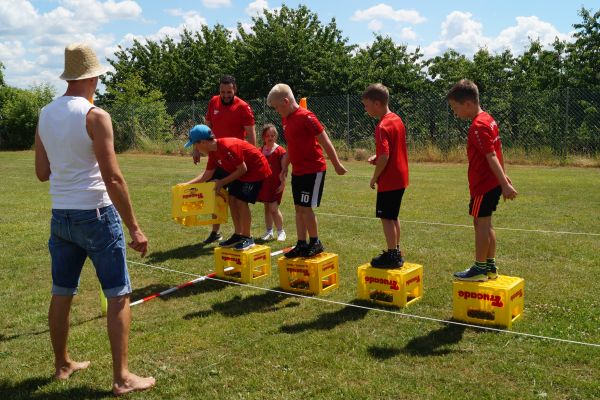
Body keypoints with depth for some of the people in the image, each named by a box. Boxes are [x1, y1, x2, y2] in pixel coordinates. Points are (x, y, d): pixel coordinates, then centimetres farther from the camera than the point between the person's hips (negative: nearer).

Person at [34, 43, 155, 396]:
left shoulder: (45, 115, 7)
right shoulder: (95, 116, -13)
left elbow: (42, 172, 12)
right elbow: (113, 178, -18)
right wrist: (134, 227, -15)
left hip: (60, 216, 7)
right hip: (96, 214, -7)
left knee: (62, 292, 17)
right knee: (119, 295, 1)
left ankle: (63, 364, 32)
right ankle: (122, 378, 3)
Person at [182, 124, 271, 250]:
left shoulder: (228, 147, -30)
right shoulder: (213, 151, -1)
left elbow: (242, 169, -23)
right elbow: (207, 174, 9)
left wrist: (222, 182, -18)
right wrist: (188, 184, 3)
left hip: (256, 170, -9)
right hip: (242, 173, 9)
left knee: (241, 201, -14)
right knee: (232, 199, 4)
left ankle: (247, 238, -2)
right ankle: (238, 235, 14)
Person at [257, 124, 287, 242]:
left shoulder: (280, 151, -8)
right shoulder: (260, 151, 8)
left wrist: (282, 184, -12)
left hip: (275, 184, -5)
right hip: (264, 183, 5)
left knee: (273, 208, -7)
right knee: (266, 207, 11)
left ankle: (281, 232, 7)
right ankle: (269, 232, 20)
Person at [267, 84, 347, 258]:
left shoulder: (306, 117, -17)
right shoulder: (285, 119, 9)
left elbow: (325, 142, -15)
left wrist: (337, 165, -12)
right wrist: (285, 166, 20)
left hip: (313, 170, -8)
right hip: (297, 171, 8)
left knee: (305, 207, -8)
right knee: (298, 208, 9)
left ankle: (315, 243, 6)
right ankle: (301, 244, 17)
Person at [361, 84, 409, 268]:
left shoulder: (383, 126, -20)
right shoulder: (397, 120, 9)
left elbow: (384, 157, -25)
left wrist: (374, 178, -12)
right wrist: (377, 157, 7)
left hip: (388, 181, -9)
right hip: (400, 178, 9)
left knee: (386, 218, 0)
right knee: (393, 217, 18)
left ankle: (392, 256, 6)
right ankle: (396, 252, 27)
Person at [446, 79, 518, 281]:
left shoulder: (478, 126, -19)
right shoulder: (488, 119, 10)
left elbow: (492, 156, -24)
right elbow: (497, 151, 16)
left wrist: (505, 184, -26)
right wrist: (504, 181, 21)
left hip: (483, 185, -10)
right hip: (492, 182, 10)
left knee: (481, 224, -1)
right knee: (485, 224, 16)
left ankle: (479, 269, 9)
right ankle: (490, 267, 23)